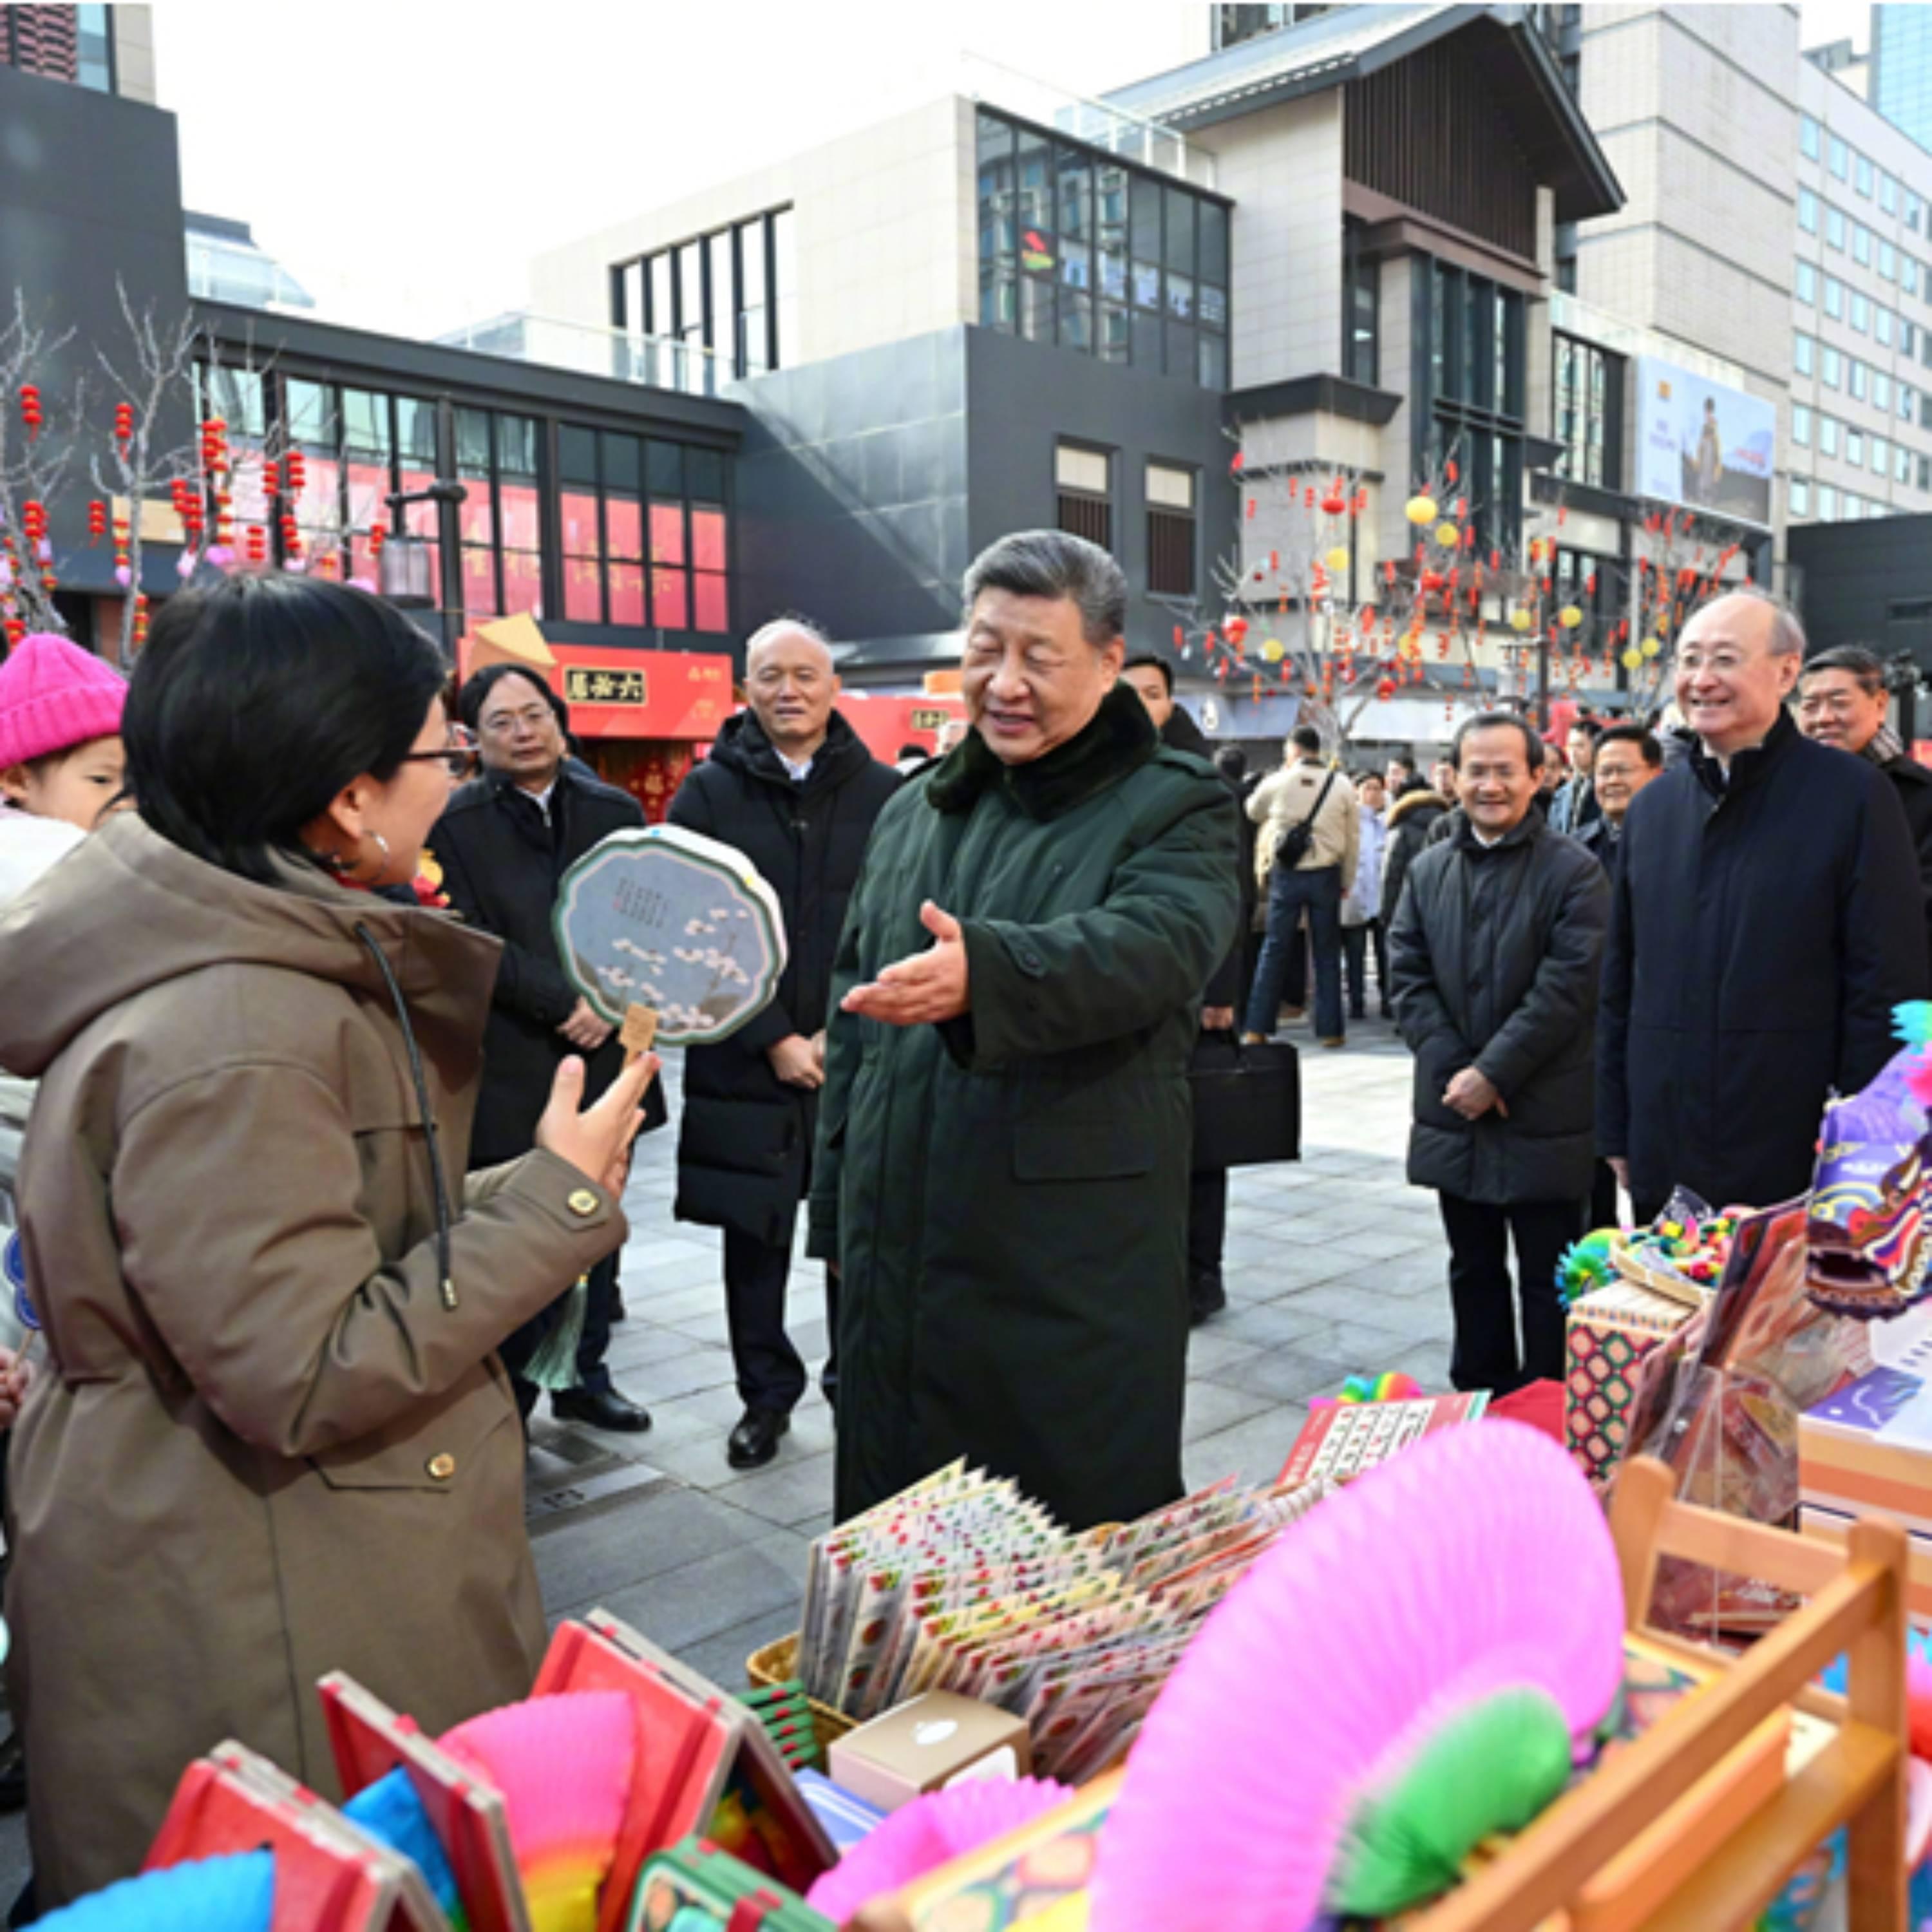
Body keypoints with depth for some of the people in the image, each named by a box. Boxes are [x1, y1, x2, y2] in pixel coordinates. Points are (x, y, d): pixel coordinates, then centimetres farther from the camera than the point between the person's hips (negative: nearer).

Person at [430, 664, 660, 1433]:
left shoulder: (617, 812, 9)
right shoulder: (458, 825, -1)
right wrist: (564, 1001, -15)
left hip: (607, 1053, 4)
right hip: (512, 1068, -3)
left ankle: (586, 1376, 26)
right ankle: (509, 1395, 14)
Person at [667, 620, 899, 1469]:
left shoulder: (884, 793, 1)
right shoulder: (709, 794, 1)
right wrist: (773, 1041, -10)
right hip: (745, 1064, 1)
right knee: (755, 1239, 10)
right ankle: (766, 1395, 27)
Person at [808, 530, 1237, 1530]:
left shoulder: (1173, 810, -4)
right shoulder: (911, 814, 14)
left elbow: (1151, 947, -26)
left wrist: (982, 969, -44)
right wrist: (838, 1210, 16)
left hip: (1075, 1277, -5)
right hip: (899, 1266, 5)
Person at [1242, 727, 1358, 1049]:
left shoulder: (1277, 783, -4)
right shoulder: (1342, 786, -1)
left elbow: (1253, 812, 15)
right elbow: (1353, 840, 3)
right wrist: (1346, 881, 12)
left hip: (1286, 875, 0)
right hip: (1326, 875, 1)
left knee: (1274, 950, 6)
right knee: (1327, 953, 8)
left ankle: (1256, 1028, 7)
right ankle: (1330, 1029, 10)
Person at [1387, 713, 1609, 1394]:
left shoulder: (1573, 870, -6)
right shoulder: (1428, 870, 9)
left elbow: (1568, 985, -13)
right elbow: (1407, 975, 3)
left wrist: (1494, 1072, -16)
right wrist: (1452, 1068, -9)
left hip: (1542, 1115, -4)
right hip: (1455, 1112, 5)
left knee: (1547, 1278, 6)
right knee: (1474, 1268, 16)